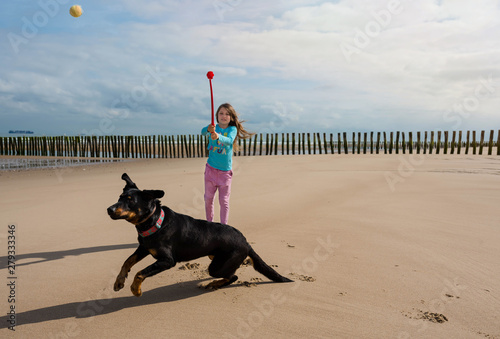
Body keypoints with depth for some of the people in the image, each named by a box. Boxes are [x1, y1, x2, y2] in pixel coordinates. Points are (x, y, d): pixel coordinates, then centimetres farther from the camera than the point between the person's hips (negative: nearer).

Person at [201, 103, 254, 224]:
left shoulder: (232, 129, -6)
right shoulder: (214, 127, -1)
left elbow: (229, 140, -27)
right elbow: (203, 132, -23)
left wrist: (218, 137, -47)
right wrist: (208, 129, -47)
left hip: (225, 171, -2)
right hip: (211, 169, 2)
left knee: (224, 201, 3)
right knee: (208, 199, 10)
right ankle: (209, 223, 28)